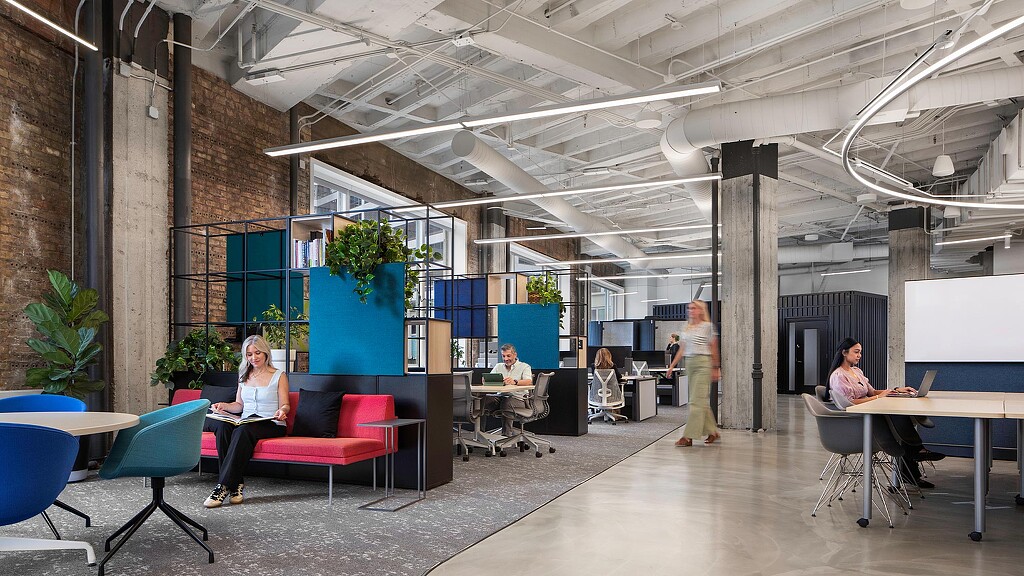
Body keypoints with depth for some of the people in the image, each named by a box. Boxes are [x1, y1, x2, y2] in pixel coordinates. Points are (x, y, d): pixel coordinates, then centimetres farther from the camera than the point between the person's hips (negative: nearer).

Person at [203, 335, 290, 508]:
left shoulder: (279, 376, 7)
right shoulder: (244, 376, 21)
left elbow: (285, 405, 2)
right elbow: (239, 405, 21)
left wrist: (282, 411, -21)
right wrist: (224, 406, 1)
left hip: (271, 425, -4)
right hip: (246, 423, 5)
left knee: (241, 431, -37)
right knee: (222, 427, -30)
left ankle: (223, 486, -36)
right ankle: (235, 483, -30)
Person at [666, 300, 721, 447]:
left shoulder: (708, 326, -2)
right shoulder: (687, 328, 15)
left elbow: (714, 349, -2)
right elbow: (682, 350, 16)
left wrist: (716, 368, -4)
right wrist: (671, 366, 10)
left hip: (703, 363, -7)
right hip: (690, 363, 7)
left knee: (697, 400, -9)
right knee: (702, 401, 10)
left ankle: (689, 437, -11)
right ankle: (713, 432, 21)